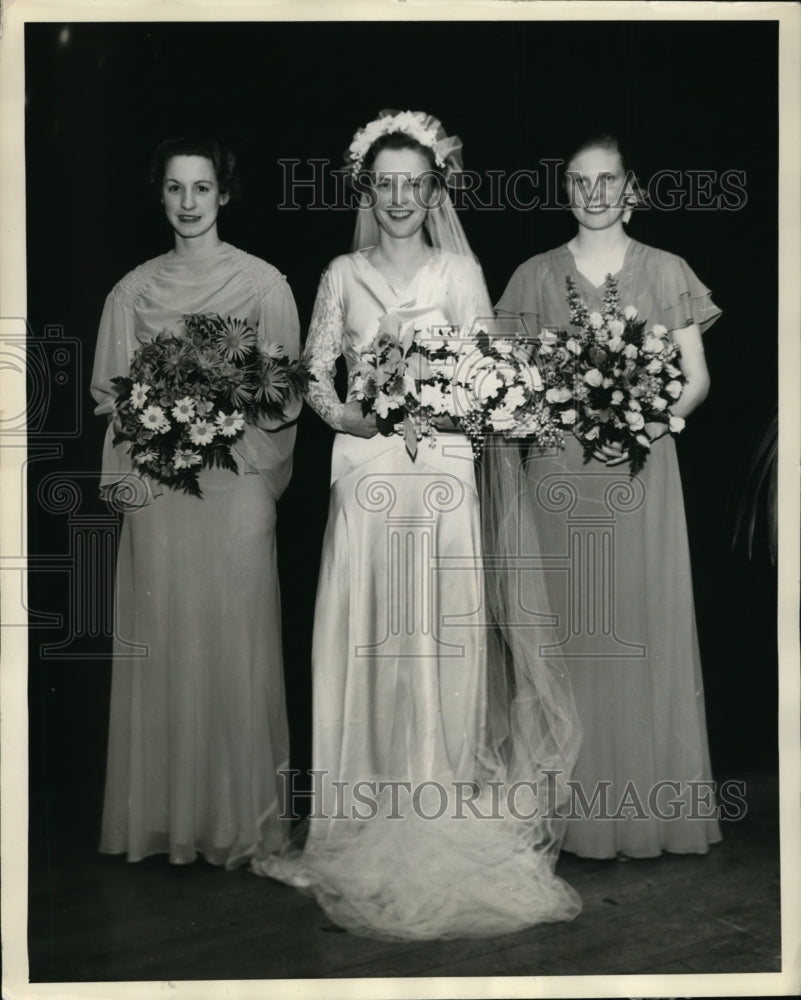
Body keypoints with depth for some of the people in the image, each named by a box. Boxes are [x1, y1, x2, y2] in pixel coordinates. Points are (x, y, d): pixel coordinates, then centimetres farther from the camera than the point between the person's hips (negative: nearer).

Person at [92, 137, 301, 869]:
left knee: (232, 641, -1)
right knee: (162, 643, 4)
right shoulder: (134, 290, 11)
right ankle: (163, 815, 16)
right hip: (155, 487, 3)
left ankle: (239, 818, 11)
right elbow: (109, 390, 11)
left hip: (235, 484, -2)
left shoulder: (263, 282, 3)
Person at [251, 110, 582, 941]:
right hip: (365, 474, 2)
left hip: (440, 473, -1)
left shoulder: (459, 271, 7)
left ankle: (448, 817, 8)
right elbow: (314, 374, 10)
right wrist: (343, 413, -9)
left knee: (443, 638, -3)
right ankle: (369, 820, 11)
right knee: (362, 638, 0)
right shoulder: (343, 275, 11)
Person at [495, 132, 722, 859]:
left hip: (640, 467, 0)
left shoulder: (666, 273, 8)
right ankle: (576, 810, 11)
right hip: (558, 471, 1)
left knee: (645, 628, 1)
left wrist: (647, 425, -14)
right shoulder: (536, 276, 10)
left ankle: (652, 808, 12)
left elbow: (696, 377, 5)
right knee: (567, 634, 1)